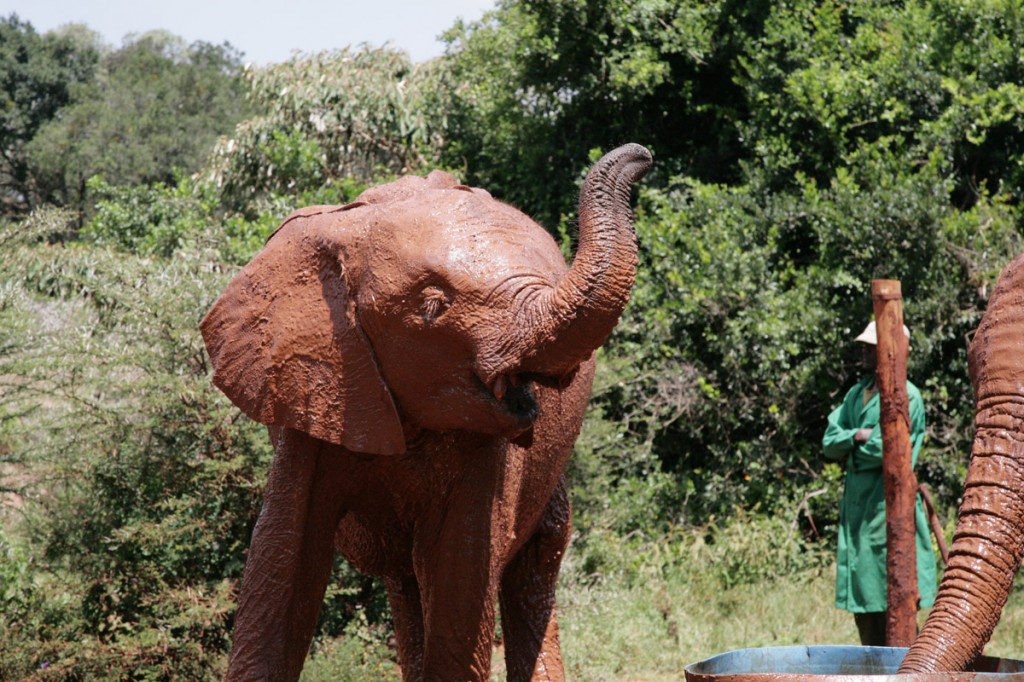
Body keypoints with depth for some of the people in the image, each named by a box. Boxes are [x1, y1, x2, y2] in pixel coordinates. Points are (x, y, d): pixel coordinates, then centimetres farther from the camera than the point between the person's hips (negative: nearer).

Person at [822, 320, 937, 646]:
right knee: (864, 608, 12)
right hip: (856, 506, 8)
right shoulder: (856, 394, 16)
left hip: (889, 507, -8)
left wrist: (852, 448, 0)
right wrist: (857, 437, -10)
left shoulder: (907, 396, -9)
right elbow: (830, 442, 9)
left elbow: (886, 448, -18)